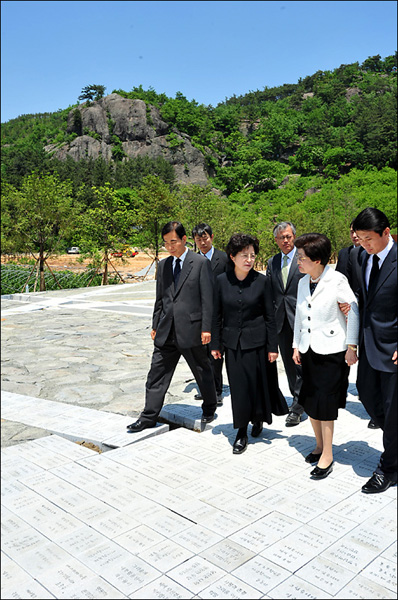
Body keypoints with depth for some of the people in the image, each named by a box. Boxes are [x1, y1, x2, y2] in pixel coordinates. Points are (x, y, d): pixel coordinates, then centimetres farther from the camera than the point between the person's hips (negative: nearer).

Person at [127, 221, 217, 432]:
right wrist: (155, 325, 12)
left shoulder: (201, 263, -5)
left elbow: (207, 298, -8)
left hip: (191, 329, -4)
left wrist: (206, 328, -12)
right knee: (157, 373, 6)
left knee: (202, 372, 12)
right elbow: (160, 298, 15)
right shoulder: (163, 265, 11)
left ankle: (209, 408, 34)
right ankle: (149, 417, 16)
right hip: (166, 331, 5)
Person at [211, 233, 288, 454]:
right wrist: (216, 344, 4)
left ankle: (258, 417, 39)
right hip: (233, 342, 1)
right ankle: (242, 433, 19)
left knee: (257, 383, 8)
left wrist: (273, 346, -3)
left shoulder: (261, 280, -6)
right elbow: (217, 315, 3)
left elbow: (270, 315, -2)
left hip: (256, 341, -1)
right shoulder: (222, 280, -3)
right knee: (238, 387, 4)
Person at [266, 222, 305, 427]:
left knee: (301, 362, -4)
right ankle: (299, 400, 28)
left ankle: (297, 408, 3)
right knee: (288, 363, 13)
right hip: (281, 320, 5)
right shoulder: (272, 262, 12)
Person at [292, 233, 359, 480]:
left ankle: (327, 456, 12)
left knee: (324, 404, -3)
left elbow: (354, 309, -9)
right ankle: (320, 445, 31)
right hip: (309, 350, 6)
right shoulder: (303, 282, 6)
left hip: (332, 350, -6)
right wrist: (296, 345, 13)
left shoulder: (337, 280, -13)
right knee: (309, 401, 11)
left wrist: (352, 345, -12)